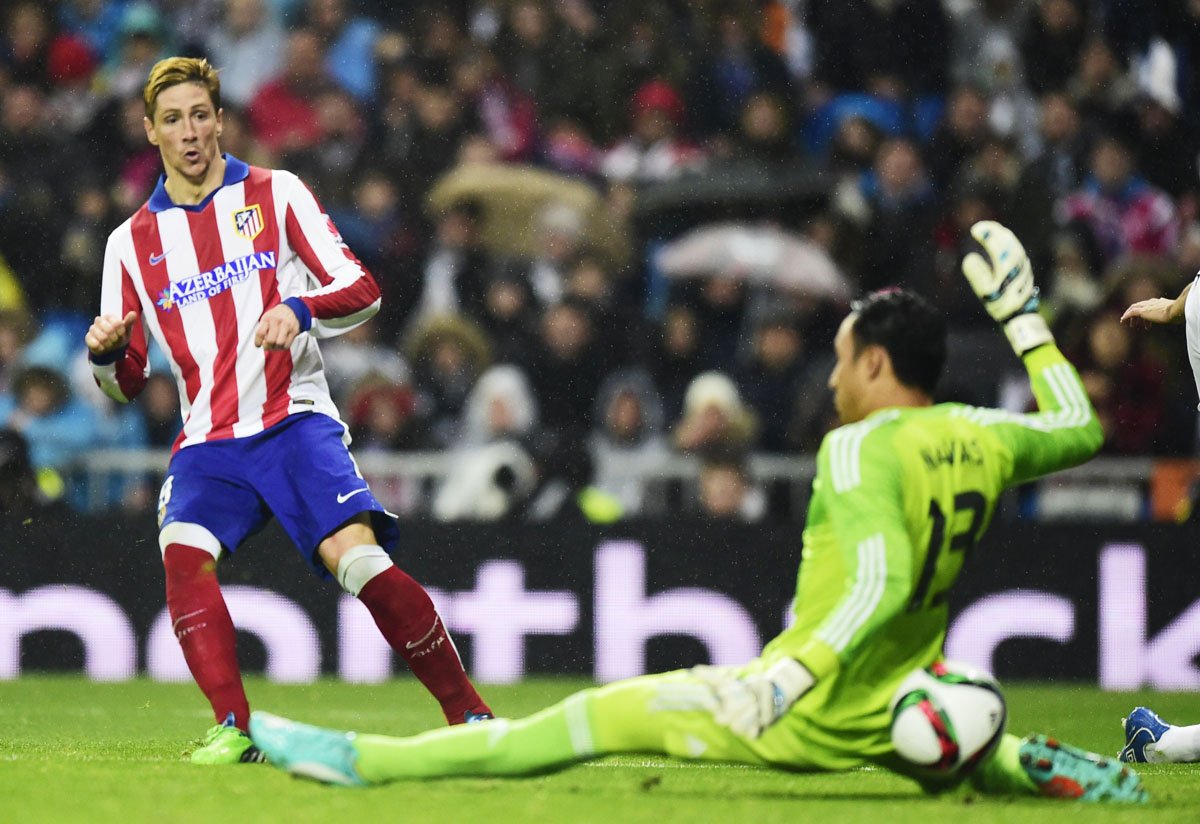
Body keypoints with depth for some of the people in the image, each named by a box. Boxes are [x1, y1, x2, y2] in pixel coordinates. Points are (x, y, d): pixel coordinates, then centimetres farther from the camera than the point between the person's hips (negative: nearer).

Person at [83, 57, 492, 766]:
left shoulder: (276, 194, 7)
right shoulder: (133, 242, 14)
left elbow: (363, 291, 1)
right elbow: (127, 383, 16)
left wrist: (299, 310, -19)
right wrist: (108, 354, -8)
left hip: (295, 420, -2)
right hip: (208, 440, 3)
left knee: (357, 554, -23)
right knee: (183, 552, -28)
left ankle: (470, 715, -13)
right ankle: (236, 730, -29)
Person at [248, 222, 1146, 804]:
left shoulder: (860, 449, -17)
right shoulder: (979, 438, 3)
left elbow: (883, 579, -32)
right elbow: (1079, 429, 24)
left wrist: (796, 675, -34)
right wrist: (1021, 314, 29)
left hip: (807, 717, -7)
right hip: (896, 720, 7)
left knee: (601, 714, -4)